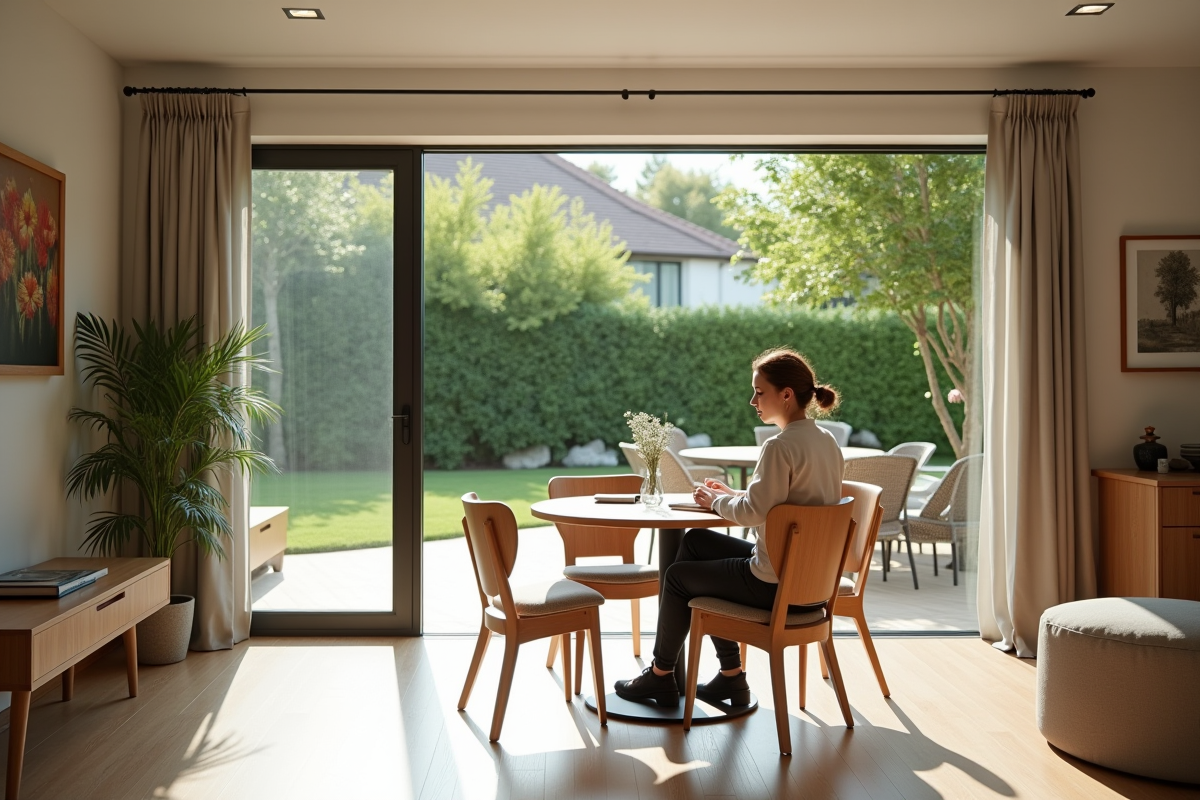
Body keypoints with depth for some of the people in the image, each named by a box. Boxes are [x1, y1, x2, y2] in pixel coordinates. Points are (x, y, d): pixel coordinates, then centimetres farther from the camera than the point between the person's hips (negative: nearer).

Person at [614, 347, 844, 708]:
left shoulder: (780, 446, -22)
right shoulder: (827, 441, 7)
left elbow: (753, 513, -23)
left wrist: (716, 501, -4)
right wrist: (732, 495, 10)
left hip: (776, 582, -9)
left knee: (677, 575, 11)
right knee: (695, 541, 21)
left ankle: (661, 675, 32)